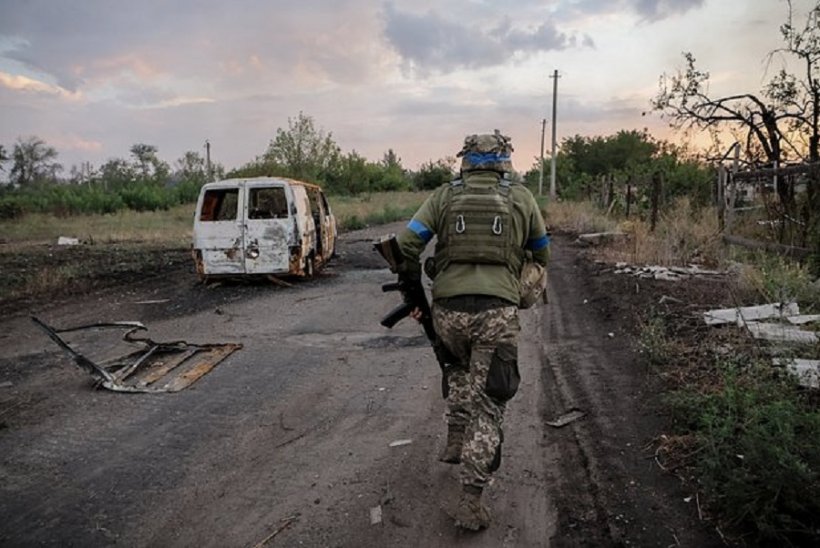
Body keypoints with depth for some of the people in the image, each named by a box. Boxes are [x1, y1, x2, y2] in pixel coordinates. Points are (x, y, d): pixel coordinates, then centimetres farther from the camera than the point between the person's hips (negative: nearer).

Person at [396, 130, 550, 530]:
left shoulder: (444, 196, 7)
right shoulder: (521, 198, 8)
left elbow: (405, 245, -1)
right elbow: (542, 255, 18)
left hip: (448, 310, 2)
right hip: (498, 313, -1)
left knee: (459, 371, 33)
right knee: (487, 405, 5)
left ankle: (456, 441, 35)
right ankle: (470, 500, 6)